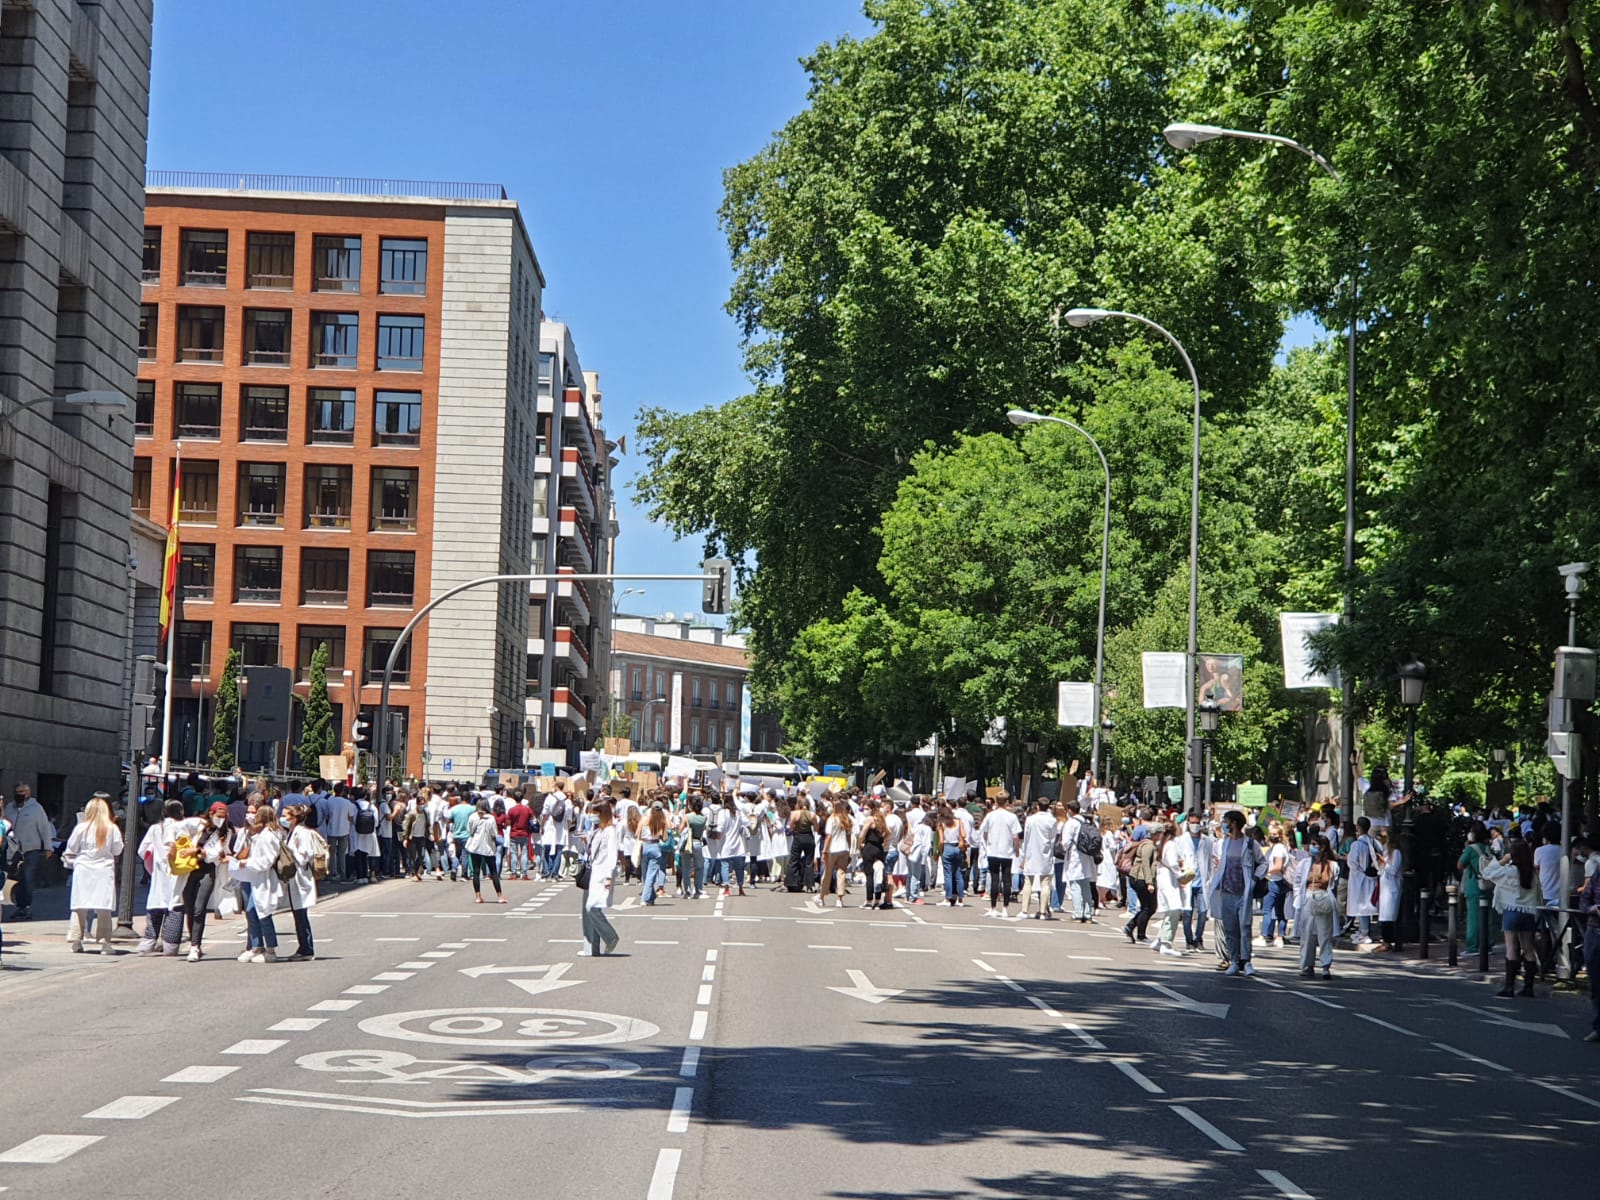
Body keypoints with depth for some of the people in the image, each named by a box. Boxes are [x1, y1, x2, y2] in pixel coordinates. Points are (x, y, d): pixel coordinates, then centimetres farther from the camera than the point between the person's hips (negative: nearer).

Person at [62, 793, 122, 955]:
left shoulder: (81, 828, -3)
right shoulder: (112, 828, -4)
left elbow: (71, 849, 6)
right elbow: (118, 849, 3)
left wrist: (69, 863, 24)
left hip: (83, 870, 0)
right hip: (104, 870, 0)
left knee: (80, 906, 6)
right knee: (104, 908, 2)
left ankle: (76, 941, 5)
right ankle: (104, 942, 0)